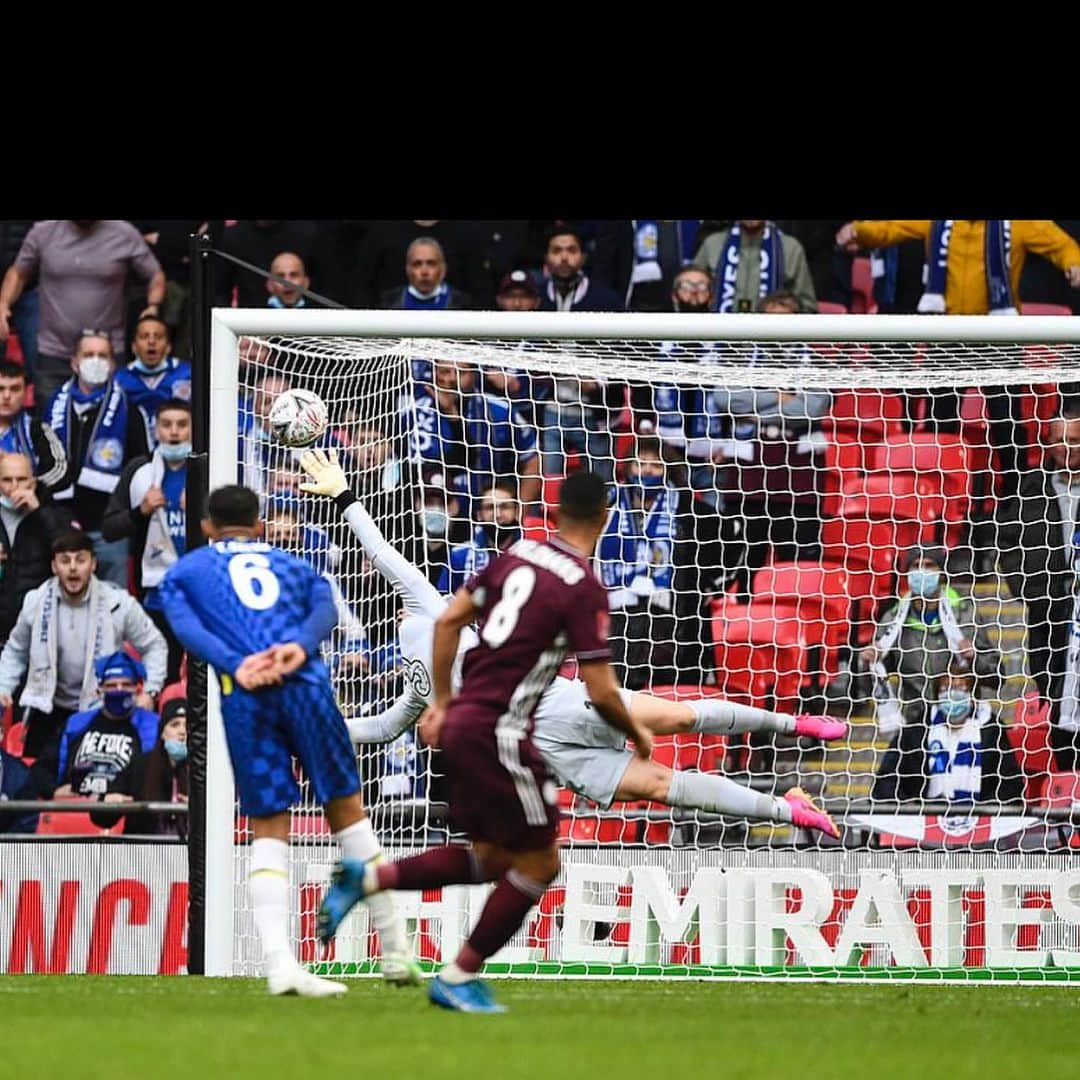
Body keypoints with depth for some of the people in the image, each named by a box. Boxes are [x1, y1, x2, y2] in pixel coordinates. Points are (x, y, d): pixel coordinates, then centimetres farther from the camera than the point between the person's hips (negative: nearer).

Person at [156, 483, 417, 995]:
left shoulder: (183, 572, 26)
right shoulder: (294, 566, 30)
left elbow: (185, 626, 4)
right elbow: (325, 608, 8)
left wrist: (235, 666, -8)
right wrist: (299, 645, -9)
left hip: (243, 697, -1)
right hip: (305, 683, 1)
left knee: (268, 828, 3)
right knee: (345, 807, 12)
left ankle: (280, 964, -12)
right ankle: (395, 949, 13)